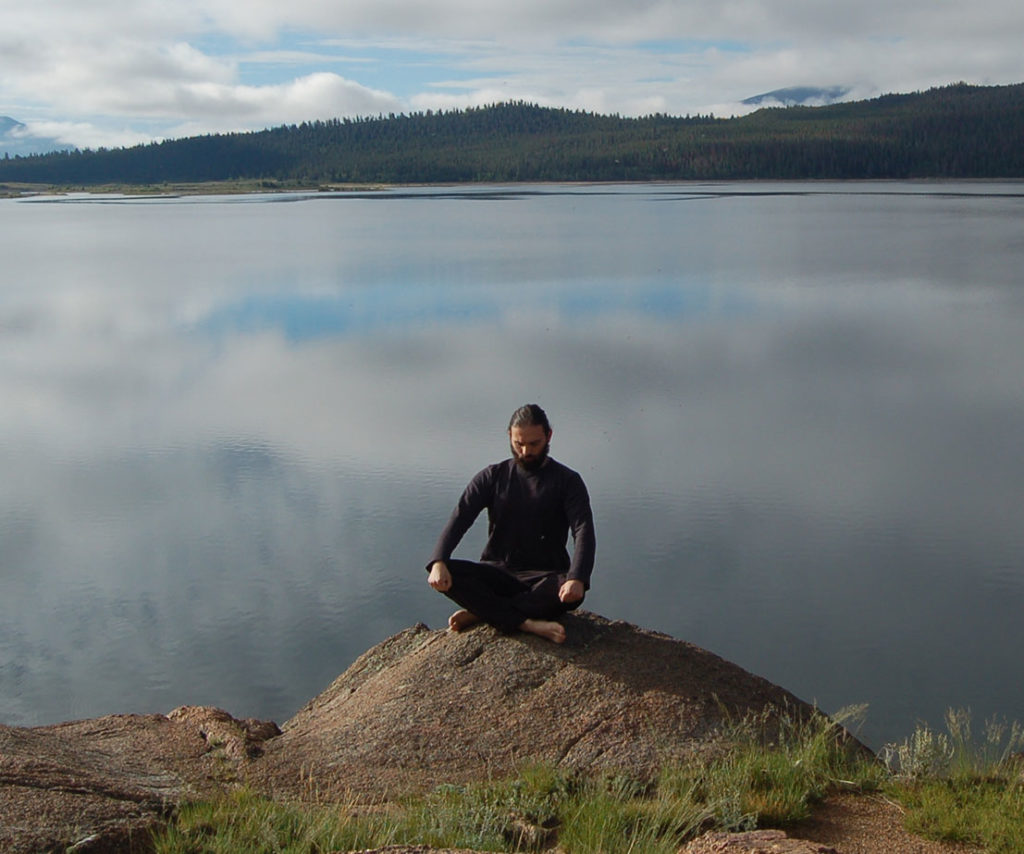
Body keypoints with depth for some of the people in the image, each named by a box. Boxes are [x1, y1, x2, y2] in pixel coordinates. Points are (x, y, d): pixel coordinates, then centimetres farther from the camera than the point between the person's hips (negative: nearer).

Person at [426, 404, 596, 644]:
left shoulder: (567, 481, 0)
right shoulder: (492, 477, 6)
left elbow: (584, 531, -14)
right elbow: (459, 519, -5)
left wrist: (577, 579, -34)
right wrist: (438, 562, -25)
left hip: (544, 578, -2)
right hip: (497, 572, 2)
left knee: (572, 593, -36)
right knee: (446, 574, -26)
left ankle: (480, 611, -25)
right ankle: (527, 623, -33)